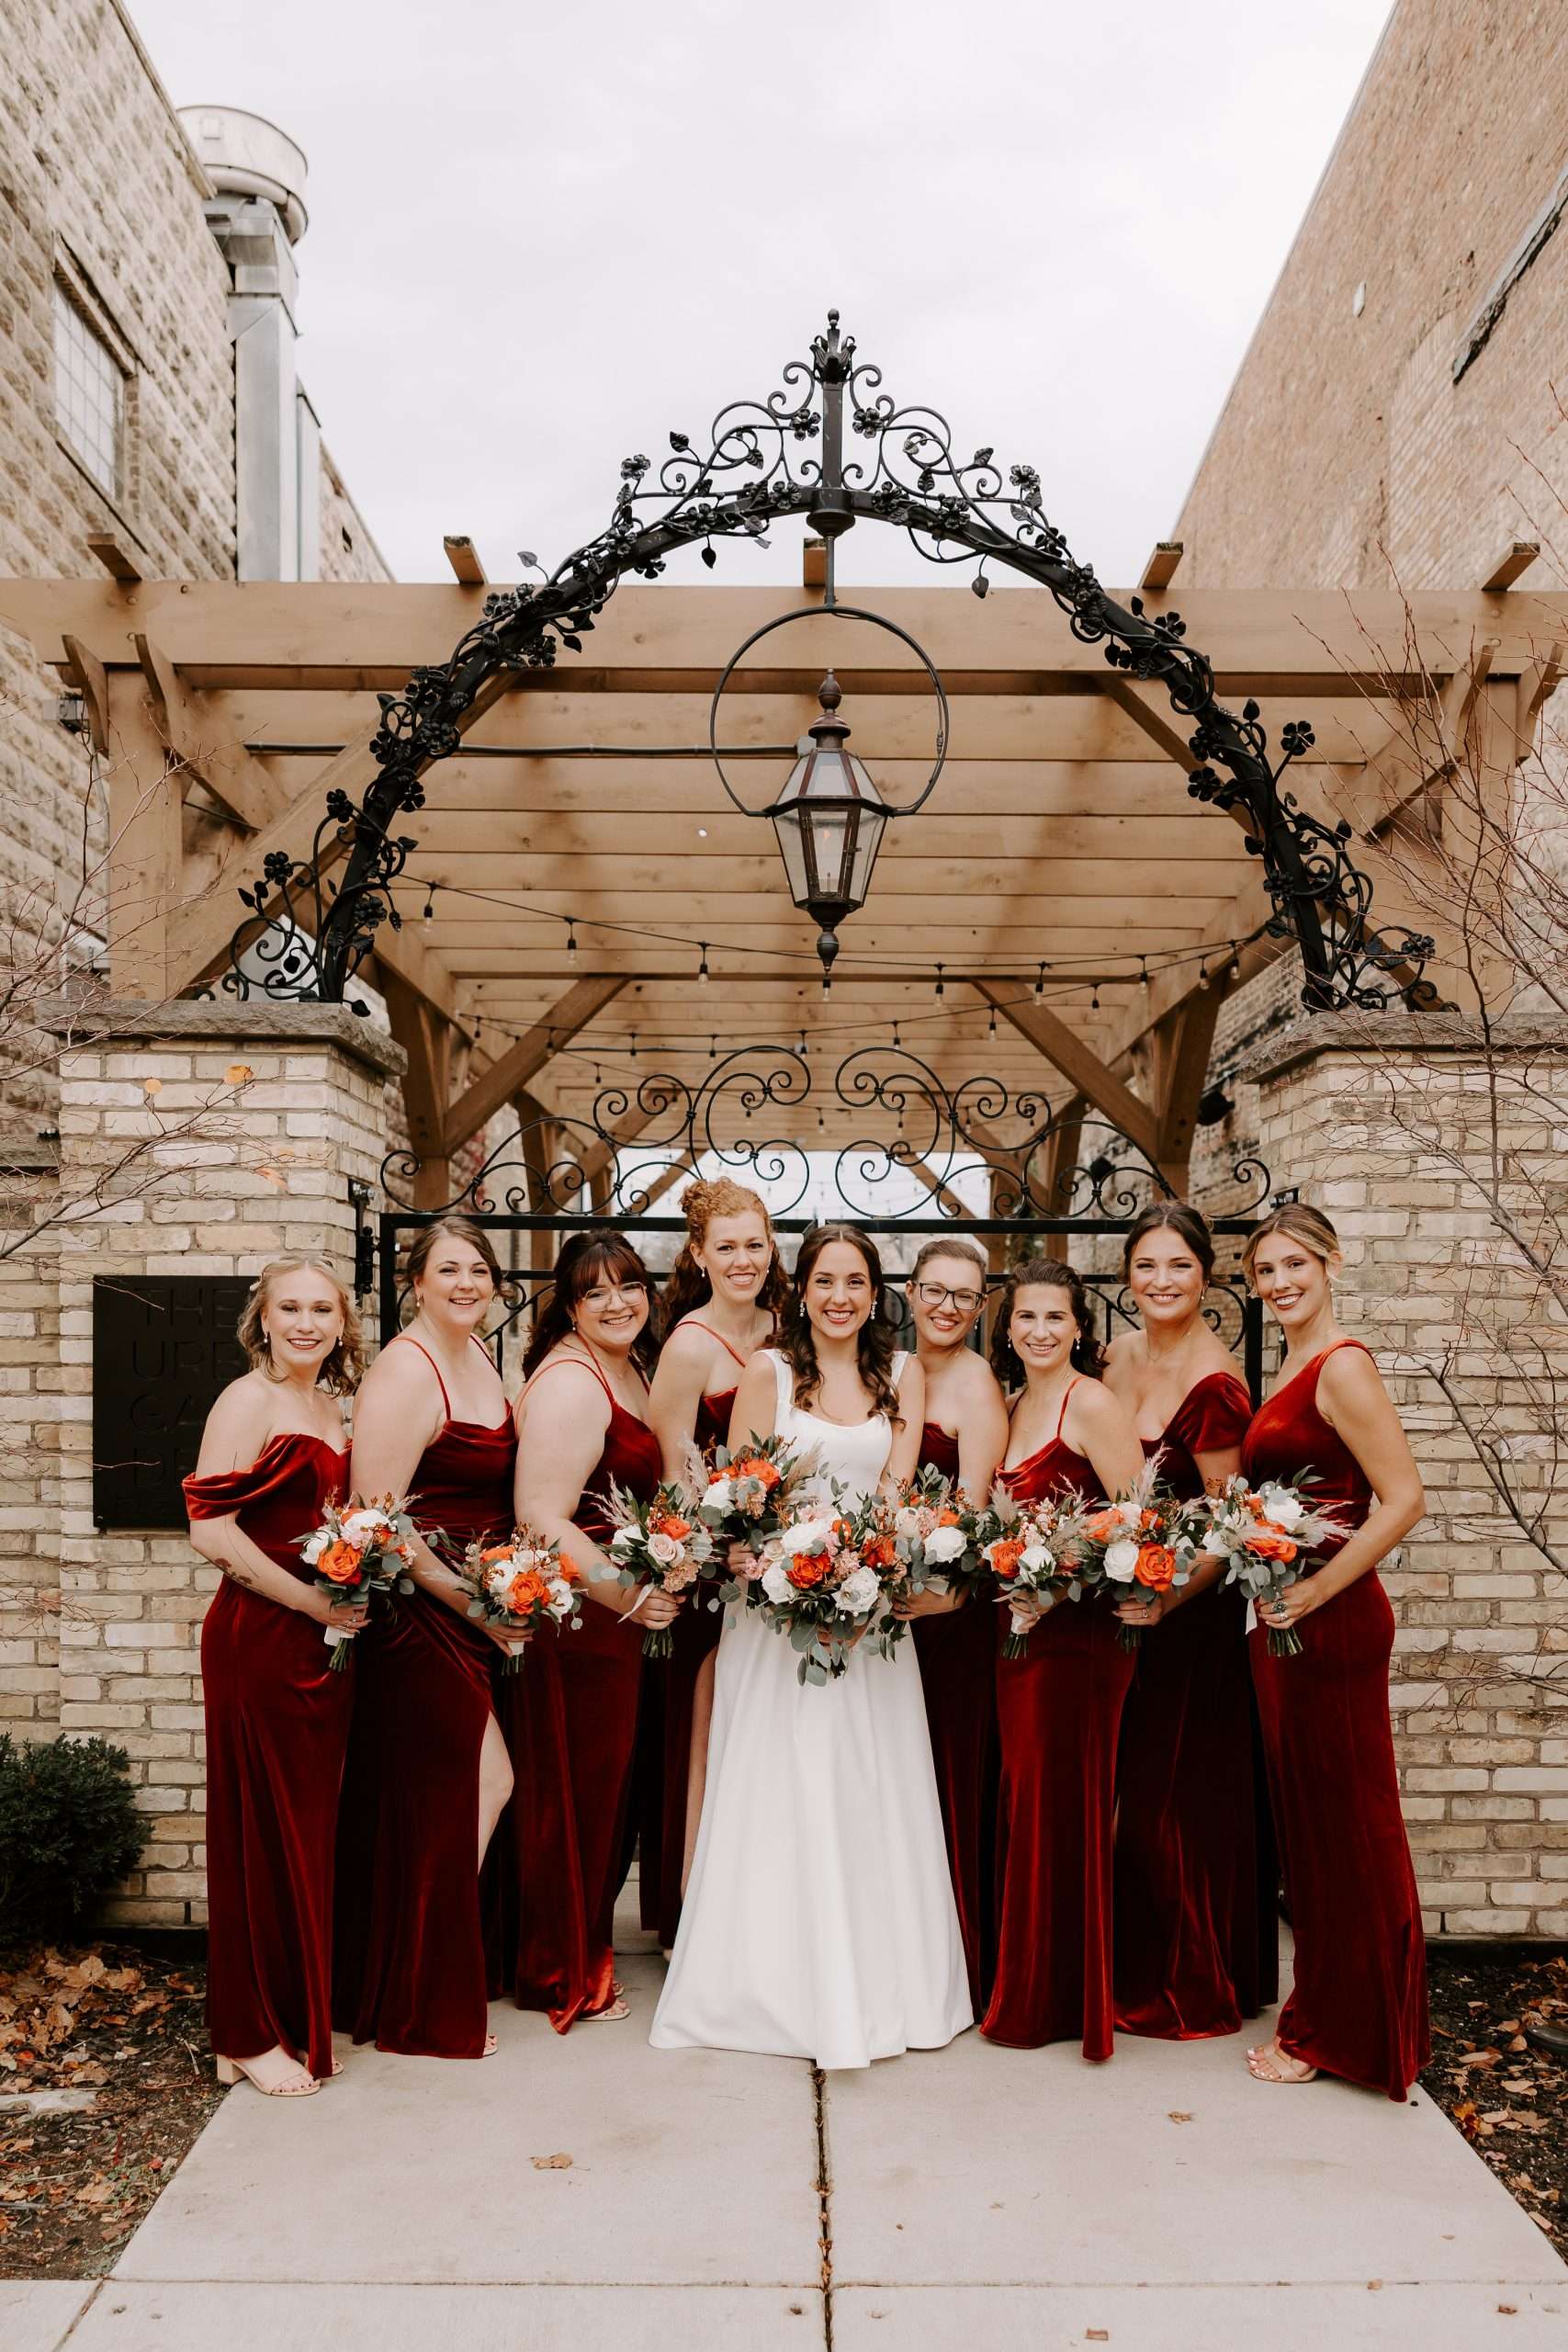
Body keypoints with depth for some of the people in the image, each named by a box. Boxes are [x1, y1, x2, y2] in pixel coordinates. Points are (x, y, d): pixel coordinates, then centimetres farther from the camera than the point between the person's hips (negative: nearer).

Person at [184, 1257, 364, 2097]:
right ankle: (250, 2035, 17)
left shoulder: (329, 1407, 13)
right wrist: (316, 1603, -16)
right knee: (263, 1832, 3)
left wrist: (355, 1593, 6)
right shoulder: (248, 1400, -11)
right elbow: (212, 1530, -19)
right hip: (259, 1639, -7)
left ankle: (300, 2016, 28)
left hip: (324, 1642, 8)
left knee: (312, 1828, 14)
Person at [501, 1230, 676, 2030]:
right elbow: (541, 1517, -26)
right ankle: (560, 1975, 21)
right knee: (570, 1791, 4)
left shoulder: (632, 1367, 12)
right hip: (575, 1617, -9)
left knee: (606, 1780, 19)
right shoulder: (568, 1383, -19)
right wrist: (626, 1595, -25)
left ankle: (585, 1941, 37)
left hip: (621, 1612, 9)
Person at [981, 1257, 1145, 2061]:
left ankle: (1060, 2001, 15)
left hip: (1079, 1631, -8)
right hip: (1021, 1629, 8)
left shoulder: (1091, 1403, -10)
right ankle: (1021, 1990, 26)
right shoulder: (1013, 1406, 14)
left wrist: (1060, 1587, -21)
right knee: (1022, 1806, 13)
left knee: (1061, 1808, 1)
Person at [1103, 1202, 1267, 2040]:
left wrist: (1170, 1598, -26)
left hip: (1192, 1609, -7)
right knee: (1127, 1789, 15)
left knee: (1180, 1796, 5)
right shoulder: (1119, 1354, 4)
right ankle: (1134, 1966, 32)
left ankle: (1196, 1986, 23)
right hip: (1122, 1598, 7)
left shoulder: (1213, 1383, -19)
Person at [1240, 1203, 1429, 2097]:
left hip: (1331, 1621, -9)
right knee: (1307, 1821, 18)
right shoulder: (1294, 1368, 12)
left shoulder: (1341, 1365, -16)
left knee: (1342, 1822, 5)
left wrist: (1316, 1591, -22)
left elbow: (1404, 1500, -22)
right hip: (1284, 1617, 9)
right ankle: (1325, 2013, 33)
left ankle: (1341, 2033, 20)